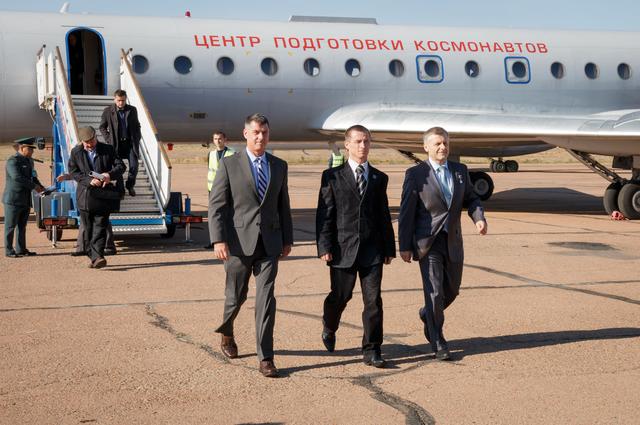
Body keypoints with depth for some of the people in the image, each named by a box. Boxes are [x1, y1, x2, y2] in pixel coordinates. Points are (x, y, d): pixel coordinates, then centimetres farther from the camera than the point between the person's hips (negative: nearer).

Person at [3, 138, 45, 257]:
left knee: (22, 226, 11)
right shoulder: (13, 161, -13)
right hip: (13, 199, -8)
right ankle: (9, 251, 4)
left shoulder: (29, 161, 16)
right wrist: (34, 186, -21)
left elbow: (33, 177, 22)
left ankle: (21, 249, 16)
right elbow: (17, 177, -25)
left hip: (25, 200, 8)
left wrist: (41, 187, 3)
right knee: (10, 226, -1)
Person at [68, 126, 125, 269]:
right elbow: (73, 172, 0)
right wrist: (89, 180, -16)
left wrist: (110, 174, -22)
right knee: (88, 229, 6)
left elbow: (121, 165, -1)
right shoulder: (76, 152, 5)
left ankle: (98, 257, -17)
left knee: (100, 226, -10)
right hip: (85, 196, 2)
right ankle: (93, 257, 14)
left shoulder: (108, 149, 3)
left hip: (103, 196, -2)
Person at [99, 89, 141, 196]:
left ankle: (130, 186, 22)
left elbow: (137, 126, 14)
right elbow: (102, 127, 7)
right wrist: (108, 139, -2)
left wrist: (137, 139, 5)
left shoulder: (132, 110, 4)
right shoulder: (108, 111, -2)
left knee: (134, 166, -4)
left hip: (131, 143, 1)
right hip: (116, 144, -1)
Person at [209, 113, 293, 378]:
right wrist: (218, 240, -14)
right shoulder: (229, 164, -2)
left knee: (266, 298, -5)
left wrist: (288, 239, 13)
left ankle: (265, 358, -1)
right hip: (239, 242, -2)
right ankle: (227, 332, 43)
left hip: (269, 243, 2)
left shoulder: (279, 166, 10)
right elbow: (216, 205, -5)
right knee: (236, 295, 11)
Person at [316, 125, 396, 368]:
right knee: (340, 296, 8)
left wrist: (389, 248, 10)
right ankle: (329, 328, 40)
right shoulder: (332, 177, 2)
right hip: (343, 248, -2)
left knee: (373, 299, -3)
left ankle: (371, 351, 4)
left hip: (372, 249, 2)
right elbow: (324, 214, -2)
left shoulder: (379, 178, 12)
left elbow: (384, 216, 13)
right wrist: (324, 247, -10)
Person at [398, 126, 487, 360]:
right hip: (428, 242, -5)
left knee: (452, 290, 14)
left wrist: (479, 218, -7)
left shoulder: (460, 171, 7)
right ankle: (438, 343, 7)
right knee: (435, 292, -7)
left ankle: (428, 315, 43)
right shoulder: (415, 174, -7)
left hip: (453, 242, 5)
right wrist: (405, 246, -9)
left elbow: (471, 198, 15)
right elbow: (406, 212, -7)